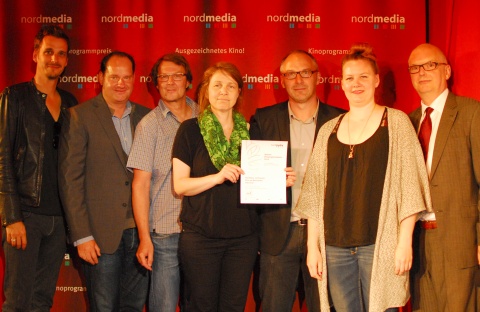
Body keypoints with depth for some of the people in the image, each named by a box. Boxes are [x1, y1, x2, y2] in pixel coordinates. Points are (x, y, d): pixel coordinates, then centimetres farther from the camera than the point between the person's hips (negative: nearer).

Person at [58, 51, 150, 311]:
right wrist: (81, 236, -11)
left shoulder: (146, 117, 9)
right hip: (102, 234, -4)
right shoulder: (79, 117, -4)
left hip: (141, 231, 4)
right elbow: (70, 180, -7)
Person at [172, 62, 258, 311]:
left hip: (243, 235, 3)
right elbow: (179, 185, -6)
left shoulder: (248, 131, 9)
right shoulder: (190, 130, -1)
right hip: (200, 235, -3)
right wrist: (217, 177, -21)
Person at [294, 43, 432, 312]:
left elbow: (409, 186, -3)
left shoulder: (396, 121, 2)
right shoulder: (329, 130, 11)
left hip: (379, 246, -3)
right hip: (335, 247, 3)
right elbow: (315, 192, 10)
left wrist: (405, 242, -10)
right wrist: (313, 246, 5)